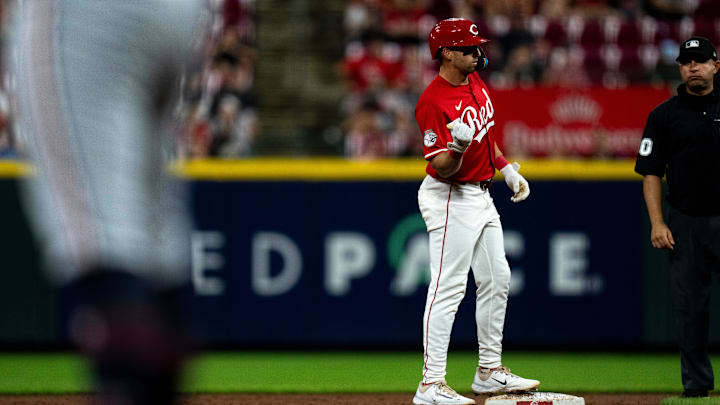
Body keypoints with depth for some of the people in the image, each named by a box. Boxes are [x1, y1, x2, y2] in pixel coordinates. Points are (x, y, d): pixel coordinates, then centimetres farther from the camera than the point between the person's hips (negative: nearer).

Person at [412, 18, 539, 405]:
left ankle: (489, 372, 25)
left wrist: (508, 169, 21)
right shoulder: (433, 102, -22)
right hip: (450, 199, -10)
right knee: (448, 287, -12)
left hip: (481, 195, 10)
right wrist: (458, 146, -42)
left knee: (496, 281, 15)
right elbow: (440, 168, -24)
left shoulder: (475, 82, 6)